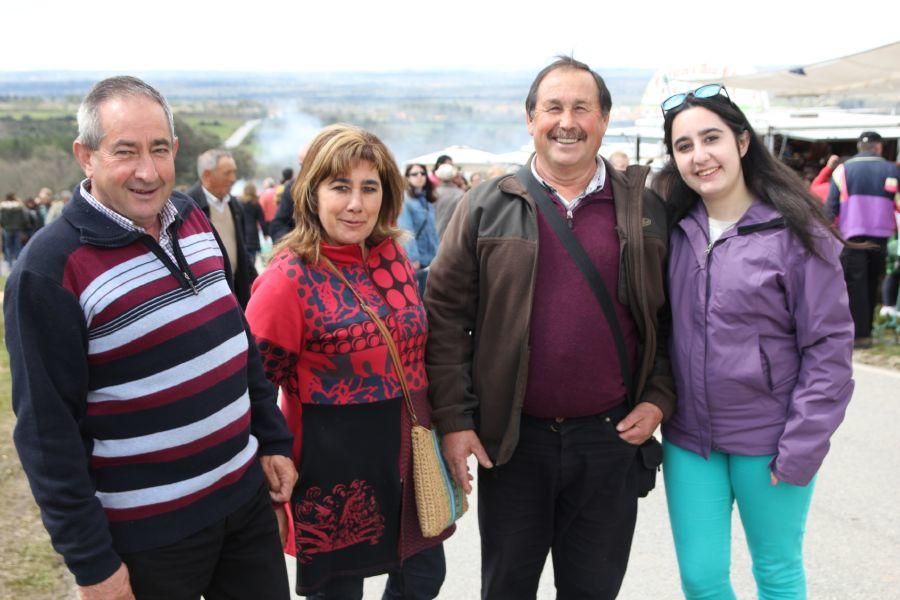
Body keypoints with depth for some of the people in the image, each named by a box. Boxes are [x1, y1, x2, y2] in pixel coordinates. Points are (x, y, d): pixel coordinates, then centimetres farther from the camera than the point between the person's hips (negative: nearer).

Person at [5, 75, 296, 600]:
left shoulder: (194, 220, 2)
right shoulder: (50, 269, -18)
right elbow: (48, 429, -15)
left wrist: (273, 440, 10)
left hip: (247, 496, 6)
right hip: (147, 533, -6)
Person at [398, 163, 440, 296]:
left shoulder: (428, 201, 14)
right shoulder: (404, 199, -9)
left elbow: (432, 230, 14)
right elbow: (406, 230, -16)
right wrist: (413, 257, -22)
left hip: (429, 258, 7)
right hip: (412, 259, -7)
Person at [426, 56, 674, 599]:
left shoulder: (646, 210, 2)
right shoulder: (487, 207, -2)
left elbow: (672, 315, 8)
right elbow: (446, 314, -3)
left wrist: (659, 398, -2)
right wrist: (453, 418, -6)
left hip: (611, 436, 1)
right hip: (510, 440, -1)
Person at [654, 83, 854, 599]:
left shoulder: (796, 230, -10)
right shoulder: (675, 228, 2)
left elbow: (829, 347, -10)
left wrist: (802, 446, -13)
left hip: (769, 440, -3)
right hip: (688, 438, 3)